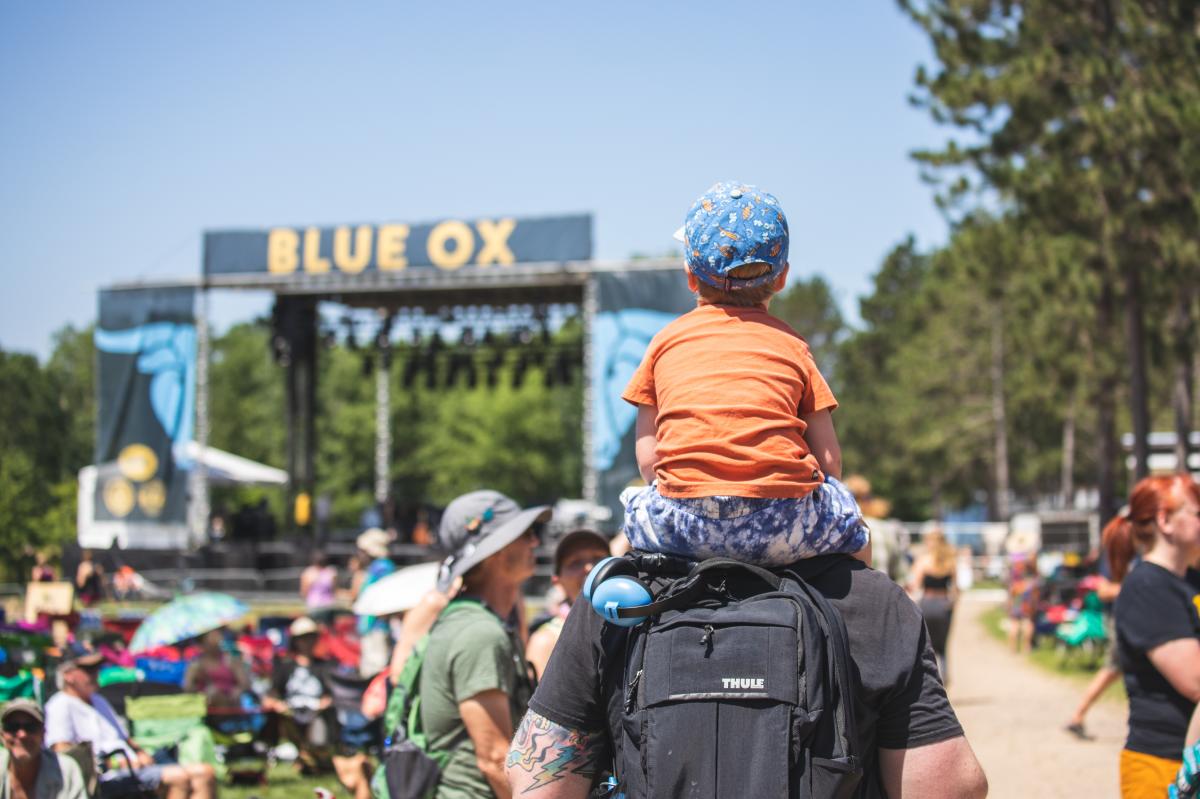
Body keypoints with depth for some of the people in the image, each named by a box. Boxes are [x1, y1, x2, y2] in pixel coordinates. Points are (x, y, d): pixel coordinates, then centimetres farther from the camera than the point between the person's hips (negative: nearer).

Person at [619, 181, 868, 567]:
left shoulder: (667, 340, 15)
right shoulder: (790, 344, 14)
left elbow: (647, 459, 12)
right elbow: (828, 462, 10)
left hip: (683, 529, 0)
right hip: (783, 527, 0)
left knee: (636, 504, 32)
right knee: (853, 527, 29)